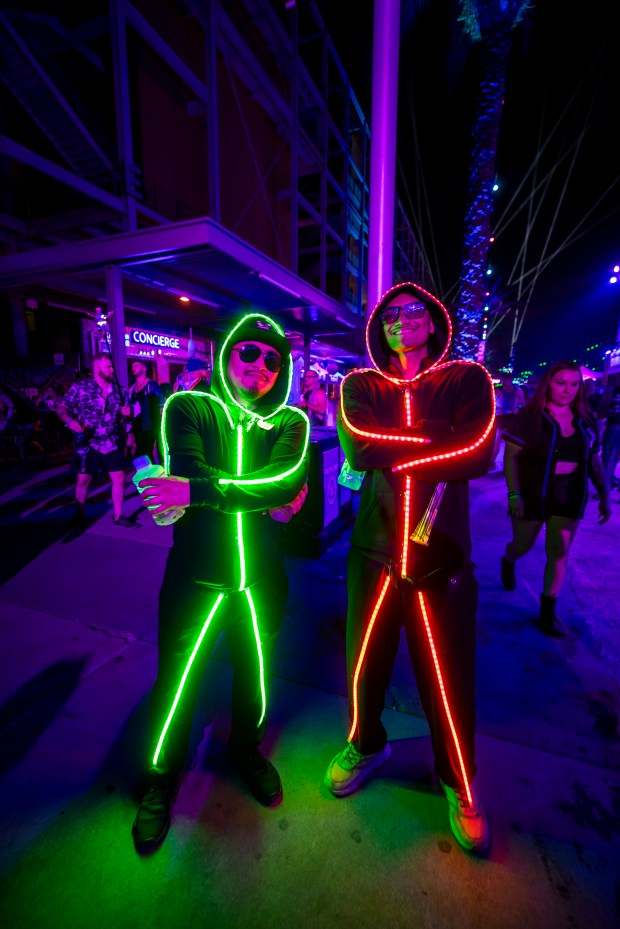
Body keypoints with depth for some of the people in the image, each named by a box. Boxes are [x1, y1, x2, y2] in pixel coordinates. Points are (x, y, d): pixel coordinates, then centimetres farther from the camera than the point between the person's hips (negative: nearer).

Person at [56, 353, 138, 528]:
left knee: (119, 478, 3)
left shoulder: (119, 390, 6)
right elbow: (61, 408, -5)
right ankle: (79, 514, 28)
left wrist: (127, 412, -4)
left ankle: (118, 515, 17)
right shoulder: (80, 387, -5)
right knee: (83, 479, 6)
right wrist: (70, 421, -22)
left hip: (114, 444, 3)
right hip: (88, 444, -3)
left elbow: (126, 415, 16)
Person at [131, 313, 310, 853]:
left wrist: (195, 491, -23)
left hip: (261, 575, 2)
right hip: (195, 573, -1)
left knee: (255, 674, 22)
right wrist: (262, 498, -21)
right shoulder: (187, 408, -3)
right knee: (176, 683, 14)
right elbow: (189, 474, -20)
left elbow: (286, 481, -21)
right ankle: (162, 779, 46)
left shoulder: (291, 422, -2)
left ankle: (247, 750, 54)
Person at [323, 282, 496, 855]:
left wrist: (390, 453, -15)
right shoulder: (359, 387, 4)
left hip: (441, 554, -1)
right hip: (374, 550, 2)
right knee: (365, 665, 17)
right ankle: (366, 745, 49)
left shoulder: (467, 380, 2)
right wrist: (437, 444, -14)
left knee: (448, 679, 12)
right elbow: (357, 449, -15)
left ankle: (460, 784, 43)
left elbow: (478, 455, -16)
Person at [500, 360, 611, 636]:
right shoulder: (529, 416, -11)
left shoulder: (585, 420, 4)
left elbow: (593, 460, 11)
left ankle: (547, 612, 20)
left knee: (559, 554, 6)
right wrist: (514, 494, -22)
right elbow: (510, 456, -14)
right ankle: (507, 562, 48)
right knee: (522, 546, 11)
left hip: (569, 498, 4)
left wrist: (604, 495, 6)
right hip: (532, 496, -3)